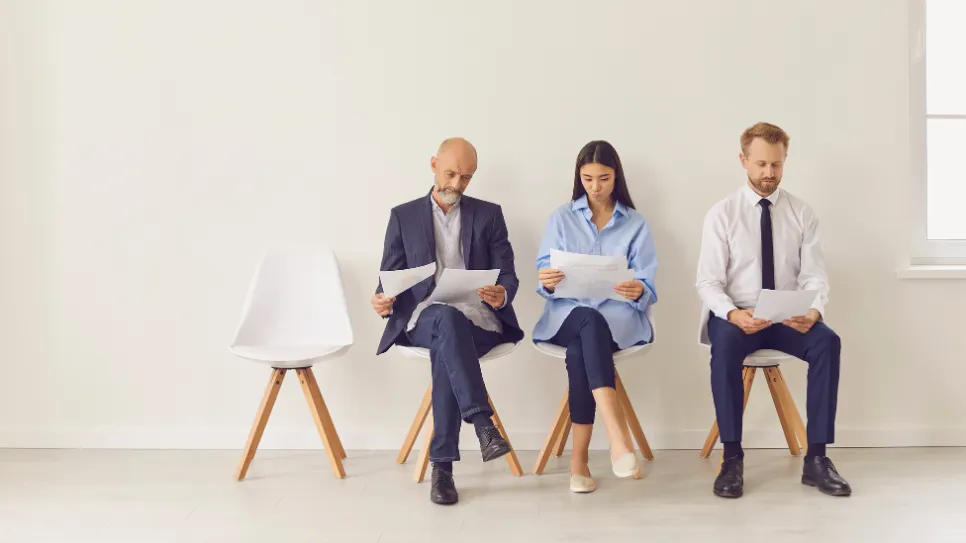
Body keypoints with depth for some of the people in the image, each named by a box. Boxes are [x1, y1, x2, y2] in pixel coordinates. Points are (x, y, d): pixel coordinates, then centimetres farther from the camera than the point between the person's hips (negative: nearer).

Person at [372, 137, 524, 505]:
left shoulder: (489, 215, 13)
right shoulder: (403, 216, 13)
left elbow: (507, 275, 6)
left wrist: (502, 294, -19)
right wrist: (384, 300, -15)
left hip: (477, 319, 0)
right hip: (424, 319, 0)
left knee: (445, 349, -36)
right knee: (448, 318, -38)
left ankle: (442, 465, -33)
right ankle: (483, 424, -44)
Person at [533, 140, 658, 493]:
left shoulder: (635, 224, 11)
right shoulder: (561, 218, 13)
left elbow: (648, 286, 1)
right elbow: (544, 276, 4)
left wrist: (637, 291, -24)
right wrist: (547, 281, -21)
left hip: (619, 315, 0)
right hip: (568, 313, 0)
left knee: (580, 346, -35)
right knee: (590, 322, -38)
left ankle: (579, 458, -35)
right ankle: (617, 436, -50)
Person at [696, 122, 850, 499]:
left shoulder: (802, 213, 4)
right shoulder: (721, 214, -3)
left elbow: (814, 277, -1)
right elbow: (708, 283, -8)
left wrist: (814, 310, -24)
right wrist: (733, 314, -28)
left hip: (787, 318, 2)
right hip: (735, 317, -2)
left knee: (828, 342, -28)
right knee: (725, 345, -36)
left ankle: (816, 458, -19)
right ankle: (732, 458, -26)